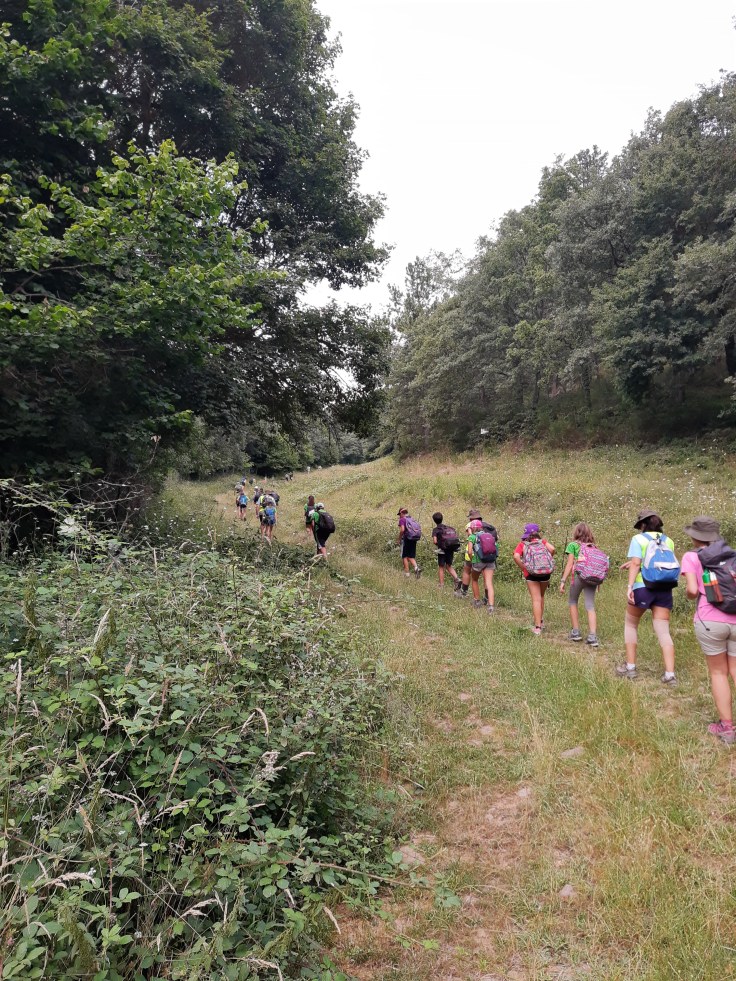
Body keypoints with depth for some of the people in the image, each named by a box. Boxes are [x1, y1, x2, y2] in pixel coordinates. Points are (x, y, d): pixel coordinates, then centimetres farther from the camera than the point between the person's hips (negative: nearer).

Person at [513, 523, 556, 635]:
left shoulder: (522, 544, 4)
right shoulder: (542, 541, 7)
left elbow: (516, 556, -13)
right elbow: (552, 549, -11)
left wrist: (523, 568, -3)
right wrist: (548, 560, 3)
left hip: (531, 575, -2)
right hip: (546, 573, 2)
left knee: (536, 599, 2)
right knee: (541, 596, 23)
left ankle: (537, 627, -1)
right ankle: (541, 621, 36)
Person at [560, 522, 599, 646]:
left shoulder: (573, 545, 5)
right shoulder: (593, 546, 17)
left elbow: (570, 564, -3)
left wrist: (563, 580, -5)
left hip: (578, 575, -3)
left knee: (573, 602, 17)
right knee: (590, 606, 1)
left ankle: (576, 632, 15)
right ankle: (592, 636, -10)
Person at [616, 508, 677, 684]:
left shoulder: (638, 539, -1)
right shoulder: (668, 541, 13)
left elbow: (636, 563, -13)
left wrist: (629, 586, -19)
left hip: (643, 587, -3)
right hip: (664, 589, 3)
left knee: (630, 625, 15)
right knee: (663, 631, 4)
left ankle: (630, 668, 16)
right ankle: (670, 674, -4)